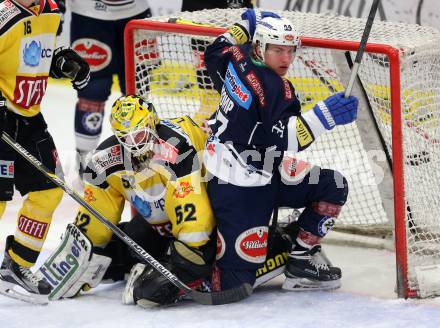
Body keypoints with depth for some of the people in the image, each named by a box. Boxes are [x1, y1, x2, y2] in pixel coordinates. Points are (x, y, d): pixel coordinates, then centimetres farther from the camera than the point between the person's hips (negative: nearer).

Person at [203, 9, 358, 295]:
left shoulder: (237, 59, 5)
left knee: (333, 185, 10)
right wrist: (324, 116, -31)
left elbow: (215, 52, 28)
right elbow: (284, 140, -28)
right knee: (235, 282, -14)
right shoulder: (275, 88, -20)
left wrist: (246, 27, 31)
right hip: (241, 189, -10)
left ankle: (301, 256, 12)